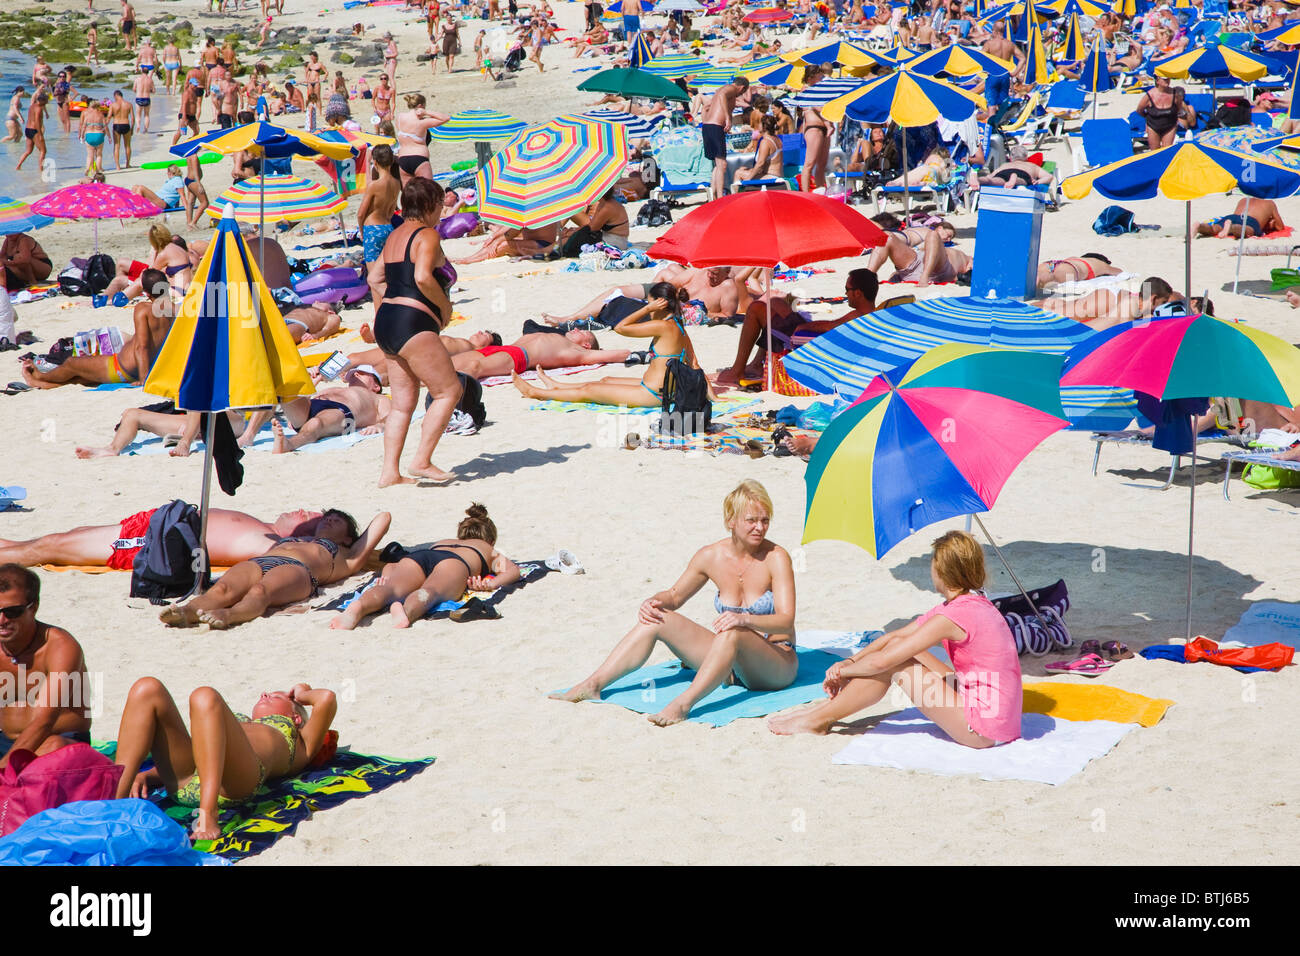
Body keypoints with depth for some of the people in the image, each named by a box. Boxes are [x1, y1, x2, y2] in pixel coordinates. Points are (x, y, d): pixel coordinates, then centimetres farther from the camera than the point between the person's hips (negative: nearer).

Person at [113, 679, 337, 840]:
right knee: (147, 688, -11)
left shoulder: (300, 743, 34)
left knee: (205, 697, -29)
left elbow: (326, 698, 15)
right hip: (183, 782, 5)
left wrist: (301, 695, 38)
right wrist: (146, 775, 11)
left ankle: (208, 816, -42)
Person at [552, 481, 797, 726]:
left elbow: (786, 621, -20)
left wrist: (745, 619, -39)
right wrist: (653, 601, -7)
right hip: (729, 662, 5)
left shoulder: (776, 557, -12)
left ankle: (683, 703, -50)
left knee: (732, 631, -38)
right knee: (657, 617, -7)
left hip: (777, 665, -5)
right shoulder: (711, 556, 2)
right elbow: (675, 595, 16)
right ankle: (593, 685, -15)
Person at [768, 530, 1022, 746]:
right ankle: (831, 705, 16)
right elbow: (893, 637, 13)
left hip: (983, 729, -9)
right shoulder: (974, 604, 9)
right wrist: (850, 662, 5)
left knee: (893, 665, -9)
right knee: (897, 647, 8)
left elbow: (882, 661, -18)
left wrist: (842, 670, 0)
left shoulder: (954, 616, -21)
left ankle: (818, 720, 6)